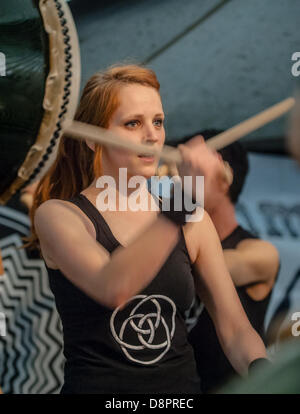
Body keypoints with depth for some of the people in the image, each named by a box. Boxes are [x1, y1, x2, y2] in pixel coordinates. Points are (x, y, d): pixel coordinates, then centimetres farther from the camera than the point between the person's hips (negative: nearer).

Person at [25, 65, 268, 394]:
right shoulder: (57, 215, -3)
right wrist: (184, 198, -29)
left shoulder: (194, 223, 9)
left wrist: (262, 372, -14)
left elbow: (234, 329, 7)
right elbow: (113, 288, -22)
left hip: (182, 384, 3)